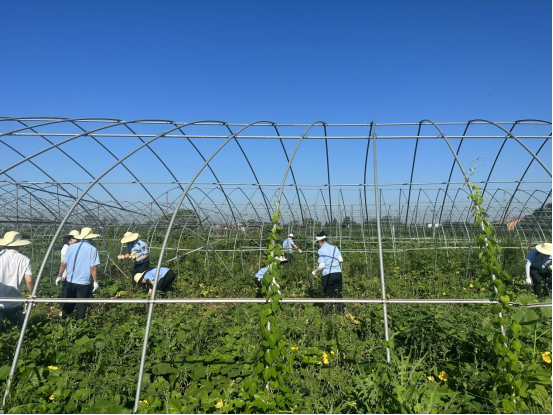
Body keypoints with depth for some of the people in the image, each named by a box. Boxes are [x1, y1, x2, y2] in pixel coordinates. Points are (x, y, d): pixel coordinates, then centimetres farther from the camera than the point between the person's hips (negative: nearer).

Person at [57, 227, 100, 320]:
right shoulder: (92, 249, -10)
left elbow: (64, 264, 3)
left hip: (69, 281, 4)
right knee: (81, 305, 9)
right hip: (84, 282, -4)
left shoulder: (71, 247, 2)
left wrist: (59, 276, 16)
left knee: (67, 304, 18)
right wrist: (95, 282, -4)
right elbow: (93, 267, -12)